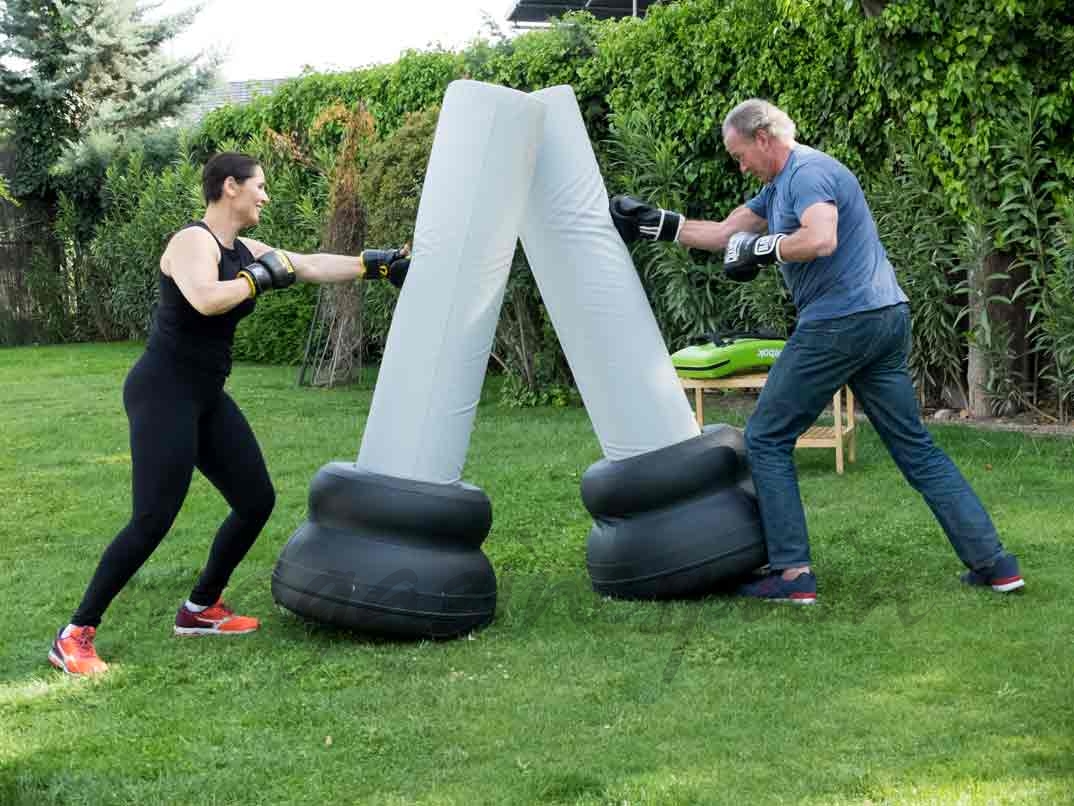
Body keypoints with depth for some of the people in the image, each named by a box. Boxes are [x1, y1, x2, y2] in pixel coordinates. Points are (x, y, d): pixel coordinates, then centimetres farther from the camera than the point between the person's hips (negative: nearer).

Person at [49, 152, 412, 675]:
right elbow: (206, 299, -34)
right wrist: (259, 278, -18)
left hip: (207, 398, 9)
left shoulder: (244, 251, 11)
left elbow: (313, 267, 17)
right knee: (153, 521, -15)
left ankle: (199, 610, 25)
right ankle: (74, 637, -7)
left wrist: (379, 263, 17)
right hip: (163, 395, -9)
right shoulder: (192, 241, -15)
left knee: (257, 501, 10)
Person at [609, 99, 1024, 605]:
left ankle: (792, 573, -2)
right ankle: (993, 564, 6)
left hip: (839, 323, -10)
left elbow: (821, 239, -28)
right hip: (888, 318, 10)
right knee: (916, 449, 10)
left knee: (767, 440, 1)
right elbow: (724, 234, 25)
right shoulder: (778, 187, 22)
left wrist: (760, 248, -15)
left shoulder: (809, 172, -10)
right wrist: (655, 225, 22)